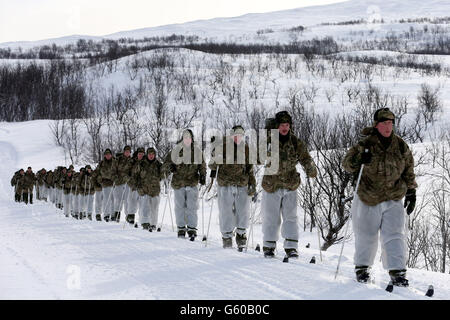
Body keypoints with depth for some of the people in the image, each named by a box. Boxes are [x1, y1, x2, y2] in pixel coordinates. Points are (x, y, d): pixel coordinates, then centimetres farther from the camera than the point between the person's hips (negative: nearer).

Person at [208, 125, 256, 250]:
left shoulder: (245, 148, 10)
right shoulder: (222, 145, 0)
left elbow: (249, 168, 17)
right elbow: (212, 164, 1)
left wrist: (253, 184, 9)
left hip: (242, 185, 2)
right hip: (225, 184, -2)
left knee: (243, 211, 0)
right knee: (226, 212, 1)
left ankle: (241, 234, 18)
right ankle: (227, 237, 15)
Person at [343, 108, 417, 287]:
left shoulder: (401, 146, 3)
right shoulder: (366, 144, -7)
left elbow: (408, 171, 14)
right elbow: (347, 164, -5)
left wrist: (411, 193, 13)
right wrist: (358, 160, -27)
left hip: (394, 199, 2)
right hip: (368, 199, -1)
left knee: (394, 236, -6)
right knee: (366, 236, 7)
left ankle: (397, 272, -5)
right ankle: (362, 267, 25)